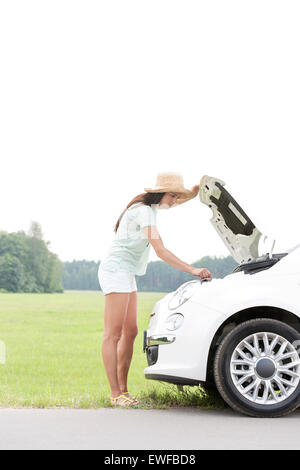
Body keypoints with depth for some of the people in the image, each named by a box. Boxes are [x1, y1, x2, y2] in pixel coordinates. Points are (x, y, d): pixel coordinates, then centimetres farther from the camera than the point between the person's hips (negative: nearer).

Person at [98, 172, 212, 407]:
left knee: (130, 332, 8)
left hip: (127, 275, 10)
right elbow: (160, 250, -25)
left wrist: (196, 191, 5)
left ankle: (123, 390, 11)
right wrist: (192, 270, -27)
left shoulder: (151, 206, 11)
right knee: (113, 334, -8)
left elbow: (179, 200, 27)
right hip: (116, 271, -10)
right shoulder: (143, 212, -18)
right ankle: (116, 394, -8)